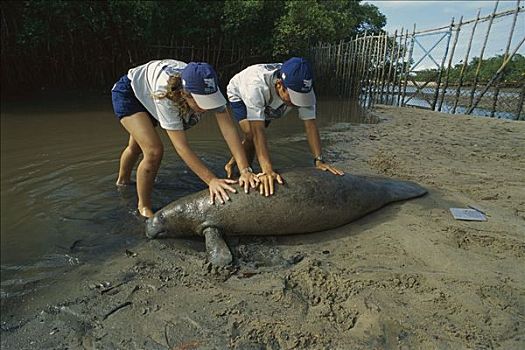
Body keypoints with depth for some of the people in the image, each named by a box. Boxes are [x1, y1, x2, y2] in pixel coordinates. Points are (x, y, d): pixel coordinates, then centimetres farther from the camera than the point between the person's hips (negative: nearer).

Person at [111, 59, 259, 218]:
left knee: (136, 147, 22)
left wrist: (245, 170, -47)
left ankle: (123, 181, 53)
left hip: (147, 99, 5)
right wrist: (211, 180, -51)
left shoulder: (208, 88, -34)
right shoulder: (164, 94, -46)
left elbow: (229, 127, -38)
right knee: (154, 151, -23)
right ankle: (144, 207, -1)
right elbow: (181, 146, -46)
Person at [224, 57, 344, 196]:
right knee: (252, 135, -25)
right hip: (239, 94, -4)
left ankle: (231, 165, 27)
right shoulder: (257, 85, -48)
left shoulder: (304, 89, -35)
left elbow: (310, 124, -33)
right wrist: (268, 170, -58)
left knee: (253, 140, 3)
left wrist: (319, 160, -42)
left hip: (266, 104, 5)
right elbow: (257, 130, -52)